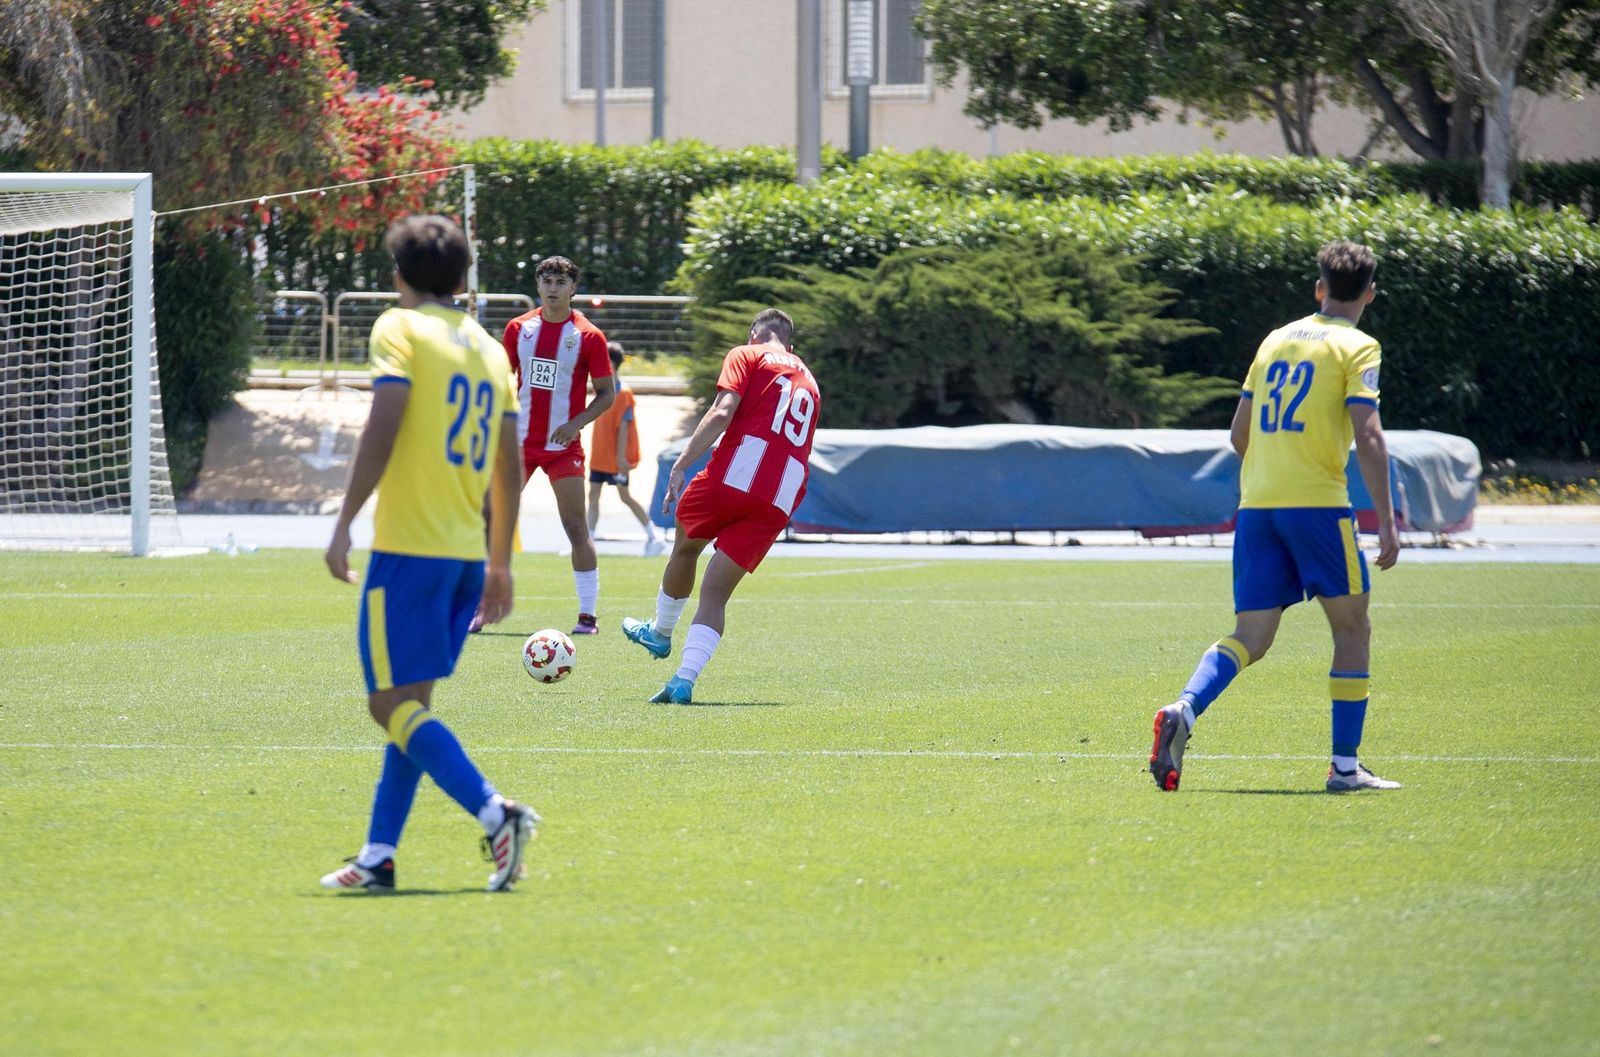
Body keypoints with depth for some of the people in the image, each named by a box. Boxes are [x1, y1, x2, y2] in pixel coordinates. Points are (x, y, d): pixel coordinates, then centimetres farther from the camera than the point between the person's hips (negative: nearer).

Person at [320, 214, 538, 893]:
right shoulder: (488, 349, 16)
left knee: (392, 704, -7)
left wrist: (344, 524, -14)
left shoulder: (399, 330, -3)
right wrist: (500, 565, 24)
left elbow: (383, 429, -16)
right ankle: (378, 856, 11)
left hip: (409, 545, -7)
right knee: (410, 707, 13)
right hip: (468, 552, 7)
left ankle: (495, 813, -22)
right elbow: (510, 469, 18)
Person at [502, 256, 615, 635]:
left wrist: (577, 423, -17)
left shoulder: (588, 336, -5)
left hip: (563, 445, -3)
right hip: (519, 442, 3)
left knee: (576, 528, -5)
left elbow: (606, 394, -2)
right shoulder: (519, 328, 5)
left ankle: (588, 615, 0)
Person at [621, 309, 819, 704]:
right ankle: (685, 679, -13)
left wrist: (681, 465, -10)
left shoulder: (747, 356, 8)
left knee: (685, 547, 27)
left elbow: (722, 413, -8)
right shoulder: (809, 382, 26)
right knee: (715, 593, 3)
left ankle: (661, 633, 45)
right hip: (780, 502, 4)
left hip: (733, 476, -4)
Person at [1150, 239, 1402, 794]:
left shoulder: (1277, 339, 16)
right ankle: (1345, 765, 8)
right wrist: (1386, 522, -12)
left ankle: (1184, 710, -24)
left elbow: (1240, 433, 20)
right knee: (1352, 628, 10)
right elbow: (1368, 438, -12)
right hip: (1318, 500, -5)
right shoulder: (1356, 348, -1)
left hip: (1257, 503, 5)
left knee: (1250, 639, 3)